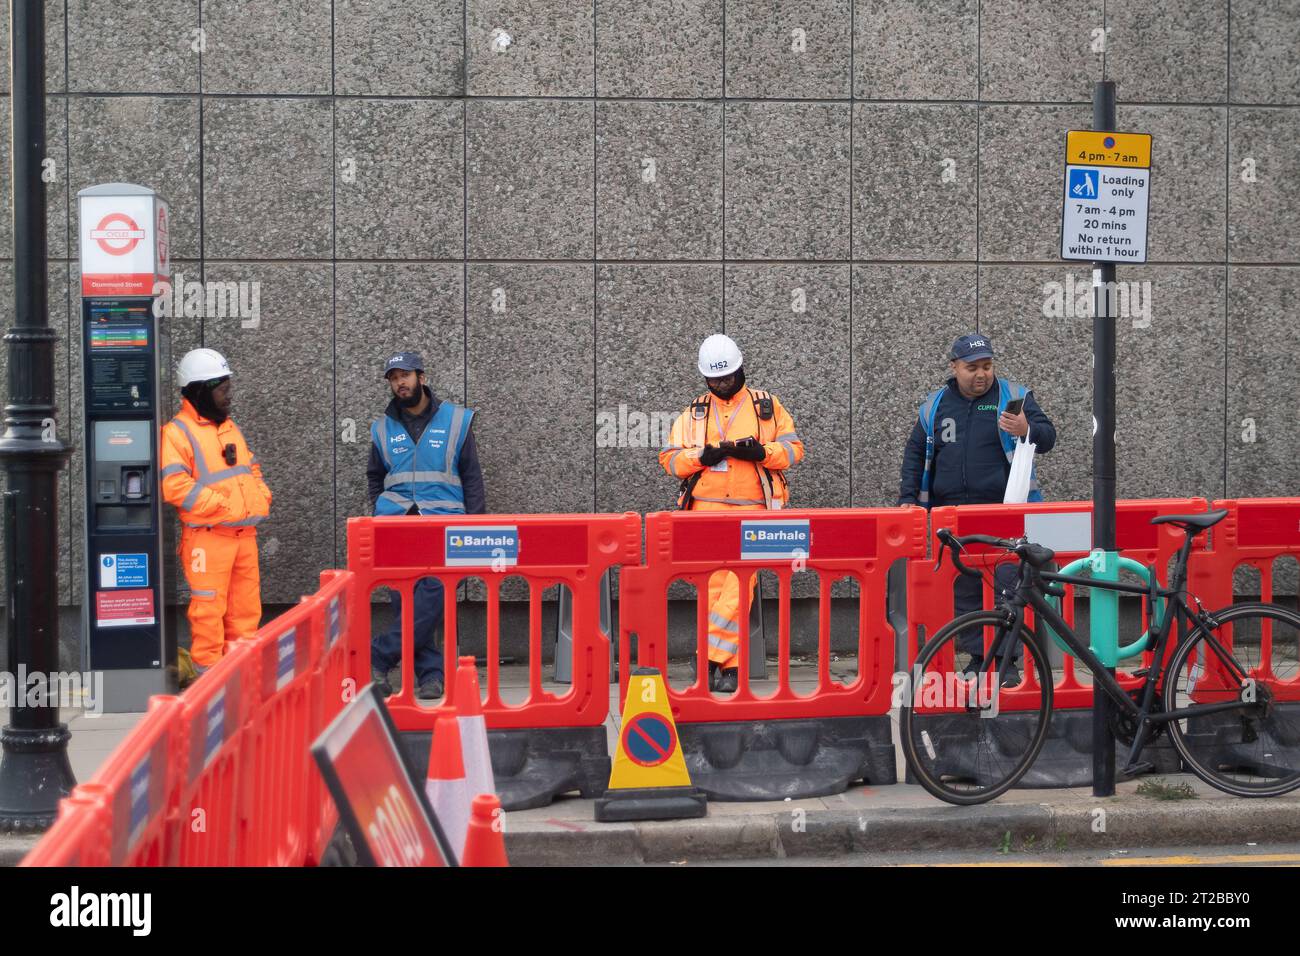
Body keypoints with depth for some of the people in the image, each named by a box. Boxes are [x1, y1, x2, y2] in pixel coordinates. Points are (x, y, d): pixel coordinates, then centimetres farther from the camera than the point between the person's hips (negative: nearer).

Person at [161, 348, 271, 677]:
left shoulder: (230, 428, 18)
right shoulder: (177, 432, -9)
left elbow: (252, 468, 27)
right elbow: (174, 486, -18)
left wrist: (261, 499, 8)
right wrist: (222, 506, -18)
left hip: (244, 534, 8)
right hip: (207, 536, -8)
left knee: (246, 606, 12)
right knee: (209, 607, -5)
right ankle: (208, 671, 2)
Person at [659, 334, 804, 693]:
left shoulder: (768, 405, 10)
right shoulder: (694, 412, 13)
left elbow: (793, 448, 8)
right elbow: (670, 458, 10)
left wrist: (761, 452, -10)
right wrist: (702, 456, -9)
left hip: (752, 509, -2)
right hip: (706, 508, 2)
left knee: (740, 584, -15)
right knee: (713, 588, -3)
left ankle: (712, 656, -13)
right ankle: (729, 663, 3)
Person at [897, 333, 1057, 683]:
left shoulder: (1014, 397, 5)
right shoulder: (935, 405, 13)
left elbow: (1048, 437, -3)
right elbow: (915, 454, 19)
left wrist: (1027, 429, -25)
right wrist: (908, 498, 8)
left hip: (1004, 513, -3)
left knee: (1008, 587, -10)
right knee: (963, 590, 4)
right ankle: (977, 658, 11)